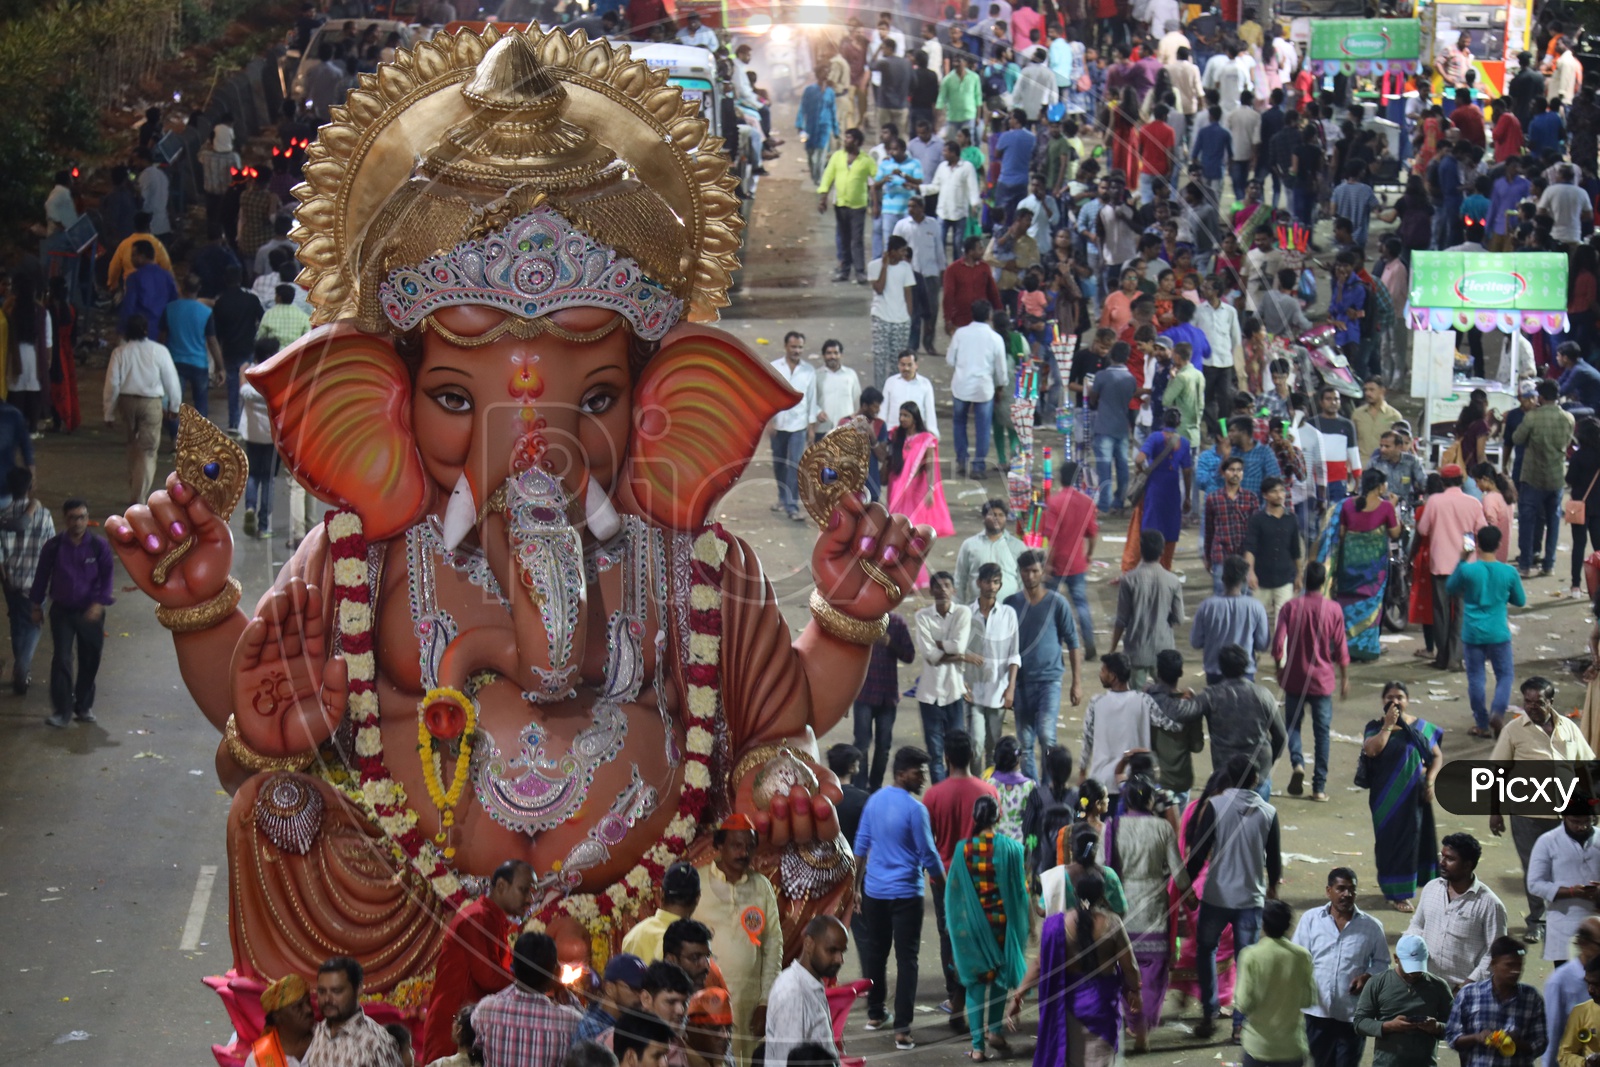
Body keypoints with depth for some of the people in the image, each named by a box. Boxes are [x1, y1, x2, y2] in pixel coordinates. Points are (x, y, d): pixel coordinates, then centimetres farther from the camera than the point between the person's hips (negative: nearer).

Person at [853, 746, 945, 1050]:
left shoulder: (875, 801, 4)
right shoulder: (914, 809, -16)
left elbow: (861, 846, 9)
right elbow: (929, 856, -13)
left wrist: (857, 887, 17)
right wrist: (946, 890, -1)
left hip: (874, 891, 6)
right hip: (906, 894, -6)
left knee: (875, 952, 19)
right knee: (906, 960, -3)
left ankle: (875, 1013, 32)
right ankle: (902, 1030, -8)